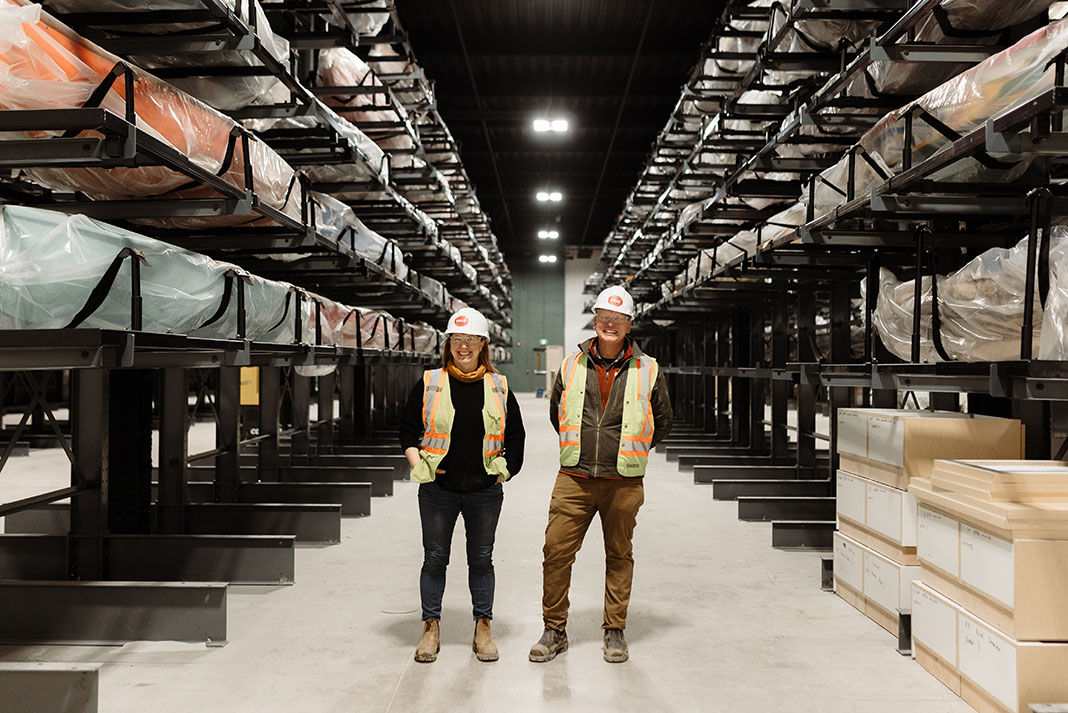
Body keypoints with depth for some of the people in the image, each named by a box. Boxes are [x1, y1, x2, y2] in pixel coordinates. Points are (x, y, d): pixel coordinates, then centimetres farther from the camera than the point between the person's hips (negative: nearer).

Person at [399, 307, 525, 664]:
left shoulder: (499, 387, 5)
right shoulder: (429, 384, 2)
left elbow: (516, 436, 12)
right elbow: (408, 428, 8)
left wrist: (506, 470, 5)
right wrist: (418, 466, -2)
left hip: (485, 491, 1)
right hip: (438, 490, -1)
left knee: (481, 559, 9)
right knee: (435, 559, 7)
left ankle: (483, 629, 22)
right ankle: (431, 628, 20)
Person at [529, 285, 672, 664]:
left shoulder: (647, 371, 2)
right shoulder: (572, 366, 6)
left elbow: (662, 420, 14)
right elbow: (556, 413, 20)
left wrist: (632, 452, 11)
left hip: (624, 483, -1)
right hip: (573, 479, 1)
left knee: (619, 556, 10)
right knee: (556, 551, 0)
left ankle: (615, 631, 25)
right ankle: (554, 631, 15)